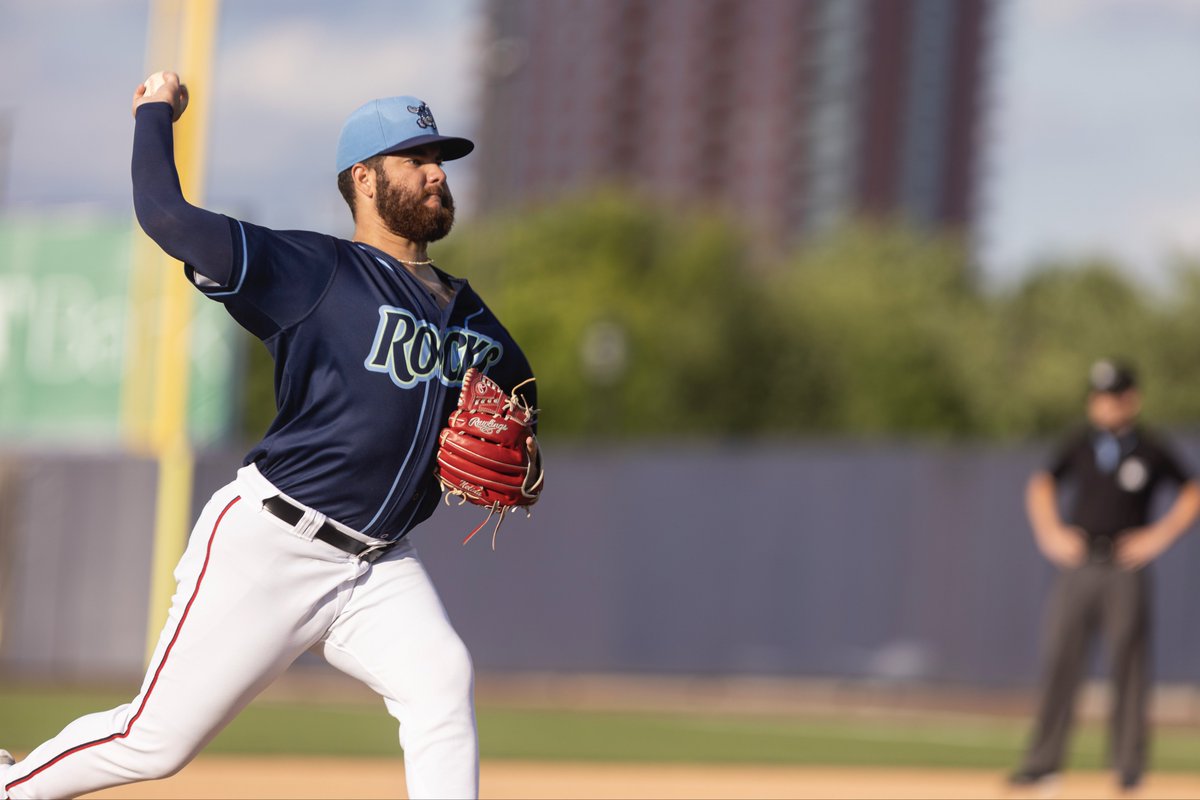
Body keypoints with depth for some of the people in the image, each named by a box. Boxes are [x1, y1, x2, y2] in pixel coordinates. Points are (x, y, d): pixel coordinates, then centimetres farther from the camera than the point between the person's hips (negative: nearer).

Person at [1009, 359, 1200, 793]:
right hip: (1076, 566, 2)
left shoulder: (1152, 450, 1)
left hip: (1126, 567, -2)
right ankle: (1042, 761, 0)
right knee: (1059, 660, -1)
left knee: (1128, 664, -2)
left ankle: (1129, 764, 5)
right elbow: (1041, 485, 20)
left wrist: (1159, 536, -1)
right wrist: (1050, 532, 7)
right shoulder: (1079, 444, 9)